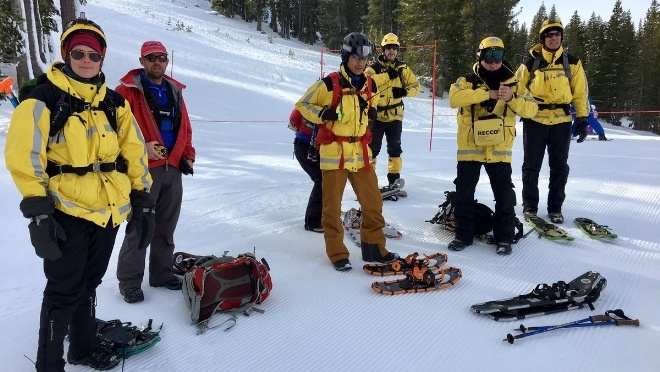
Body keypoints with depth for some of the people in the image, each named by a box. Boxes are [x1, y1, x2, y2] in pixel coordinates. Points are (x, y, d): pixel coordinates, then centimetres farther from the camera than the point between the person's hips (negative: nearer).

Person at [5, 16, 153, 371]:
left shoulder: (114, 102, 9)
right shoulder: (43, 99, -7)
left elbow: (134, 153, 10)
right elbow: (24, 156, -12)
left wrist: (142, 202, 6)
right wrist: (37, 211, -17)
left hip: (107, 211, 5)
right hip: (67, 211, -5)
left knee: (89, 283, 20)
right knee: (64, 291, 2)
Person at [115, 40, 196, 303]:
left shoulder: (174, 91, 16)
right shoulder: (127, 90, -4)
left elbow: (184, 127, 20)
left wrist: (188, 155, 11)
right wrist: (140, 148, -21)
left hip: (173, 169, 6)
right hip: (144, 169, -6)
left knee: (166, 226, 14)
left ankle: (161, 273, 28)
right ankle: (129, 281, 13)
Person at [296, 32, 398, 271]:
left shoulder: (370, 86, 9)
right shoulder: (328, 84, -8)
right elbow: (302, 104, 0)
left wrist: (372, 113, 8)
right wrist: (322, 114, -16)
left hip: (360, 153, 5)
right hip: (334, 153, -5)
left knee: (373, 203, 9)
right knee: (332, 206, 3)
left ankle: (374, 247, 25)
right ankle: (337, 254, 17)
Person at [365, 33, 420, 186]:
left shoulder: (402, 68, 7)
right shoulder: (374, 67, -4)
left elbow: (415, 85, 6)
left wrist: (405, 91, -14)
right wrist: (386, 75, -25)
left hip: (395, 116, 3)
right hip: (376, 114, -3)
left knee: (395, 148, 11)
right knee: (373, 147, 0)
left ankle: (394, 178, 23)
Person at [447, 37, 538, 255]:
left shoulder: (513, 84, 6)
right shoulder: (467, 81, 0)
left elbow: (531, 109, -2)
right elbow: (454, 98, -21)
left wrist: (512, 98, -21)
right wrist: (487, 93, -26)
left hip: (499, 149, 1)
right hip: (469, 147, -1)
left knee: (504, 194, 4)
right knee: (463, 192, 5)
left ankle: (504, 237, 19)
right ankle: (463, 234, 20)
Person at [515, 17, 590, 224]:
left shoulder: (572, 63, 6)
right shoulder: (531, 62, 2)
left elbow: (580, 93, 7)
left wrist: (583, 119, 2)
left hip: (561, 121, 2)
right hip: (534, 120, -1)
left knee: (559, 167, 6)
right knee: (531, 165, 5)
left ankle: (555, 207, 17)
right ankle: (529, 206, 16)